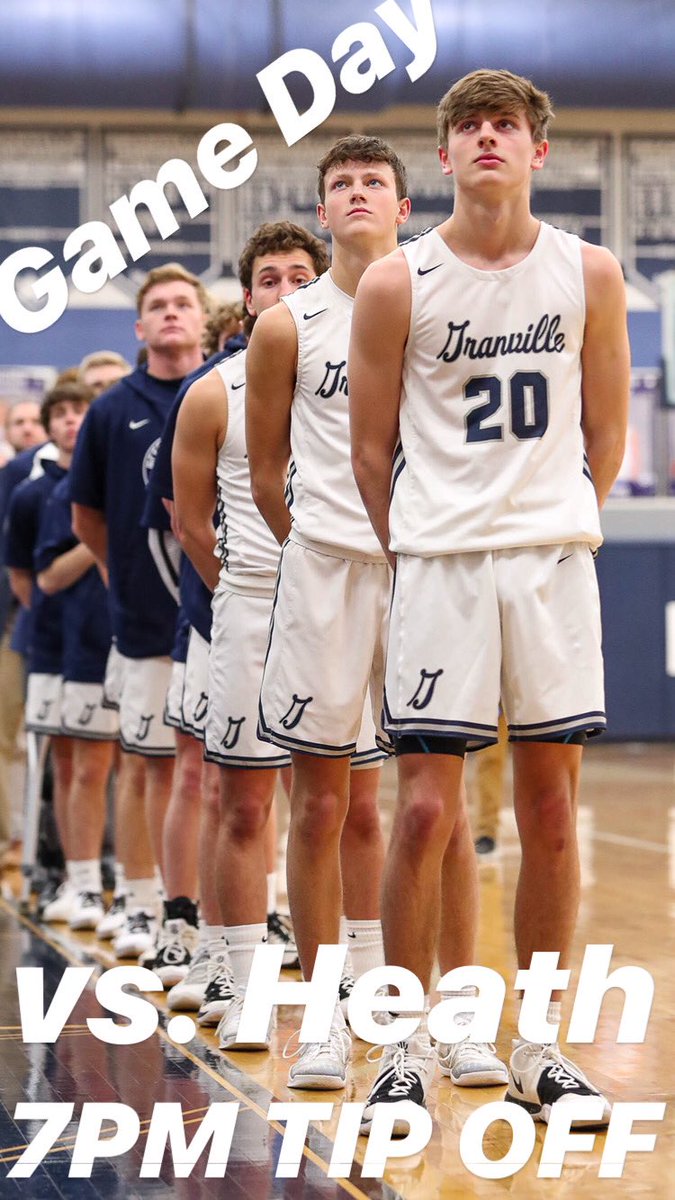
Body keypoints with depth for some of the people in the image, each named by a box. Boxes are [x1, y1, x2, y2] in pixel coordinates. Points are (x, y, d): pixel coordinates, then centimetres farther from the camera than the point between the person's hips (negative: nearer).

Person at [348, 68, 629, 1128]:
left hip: (553, 561, 2)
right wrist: (418, 553, 7)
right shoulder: (397, 285, -2)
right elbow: (371, 450, 4)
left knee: (550, 807, 5)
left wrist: (559, 530, 11)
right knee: (426, 811, -5)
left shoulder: (589, 275, 3)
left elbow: (605, 433, 12)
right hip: (439, 562, -2)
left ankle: (540, 1050, 14)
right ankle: (406, 1050, 5)